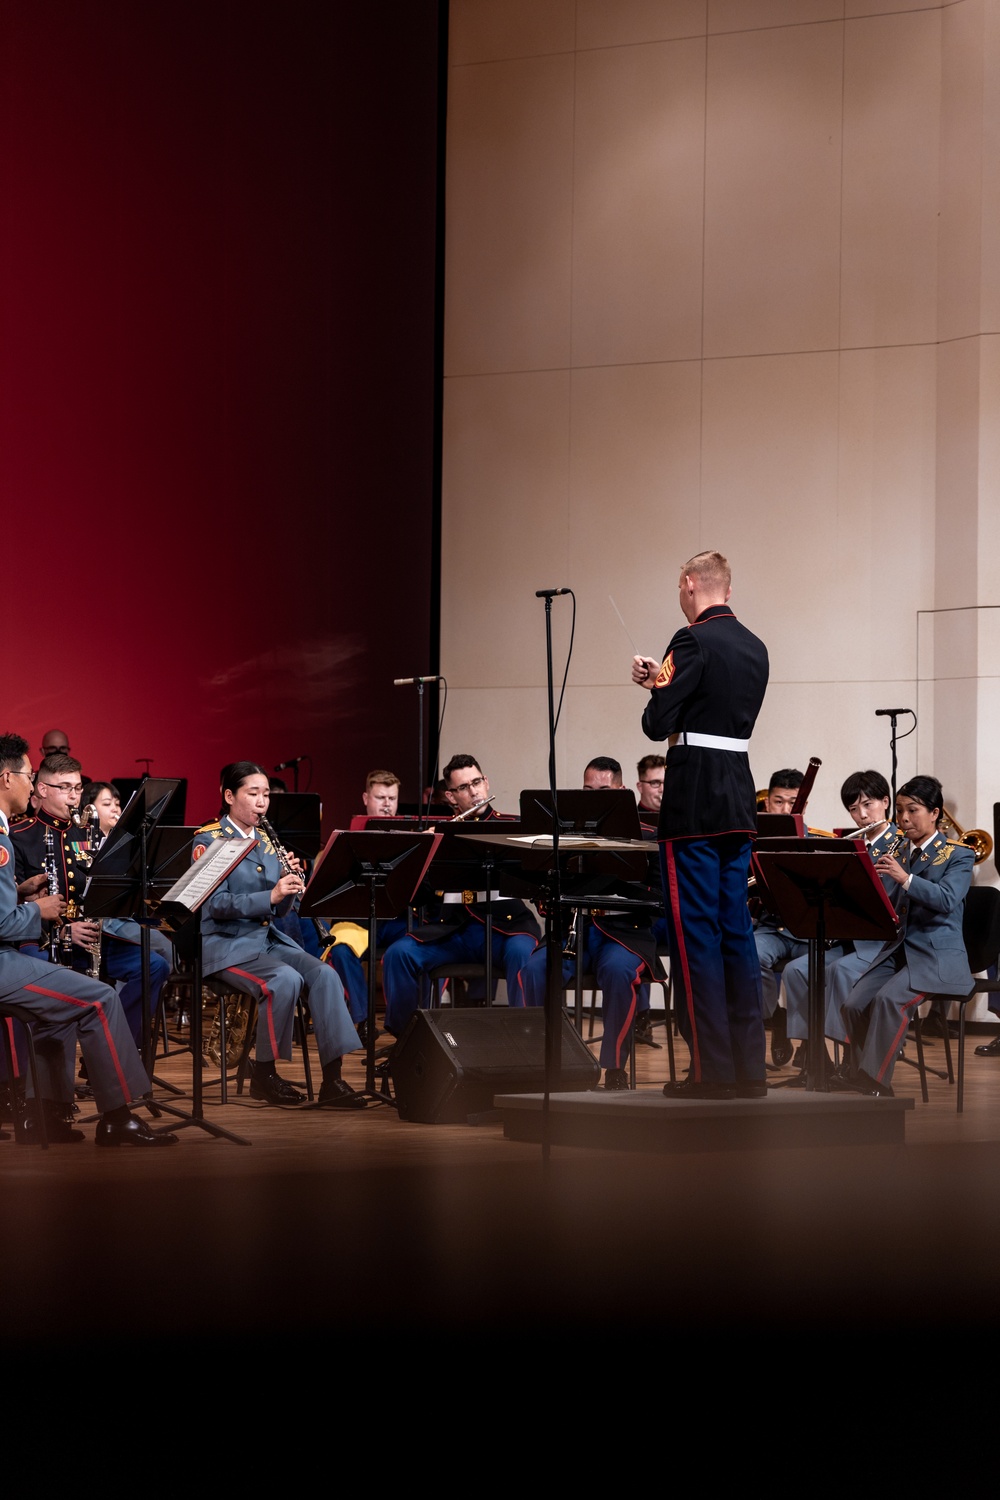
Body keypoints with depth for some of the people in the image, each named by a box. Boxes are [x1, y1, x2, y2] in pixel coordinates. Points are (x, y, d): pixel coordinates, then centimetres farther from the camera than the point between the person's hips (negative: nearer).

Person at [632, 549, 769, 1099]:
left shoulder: (693, 642, -12)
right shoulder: (755, 649, 13)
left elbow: (656, 725, -13)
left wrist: (657, 688, 7)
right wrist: (665, 681, 18)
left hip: (694, 800, -8)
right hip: (739, 800, 8)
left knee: (695, 933, -4)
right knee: (736, 930, 11)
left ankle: (711, 1068, -3)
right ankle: (749, 1067, 13)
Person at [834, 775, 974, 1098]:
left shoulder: (958, 856, -1)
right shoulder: (901, 855, 17)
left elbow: (947, 899, -20)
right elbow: (891, 910, 16)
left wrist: (905, 879, -33)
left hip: (937, 955, -6)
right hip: (898, 950, 6)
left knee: (889, 998, -32)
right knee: (854, 1004, -17)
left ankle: (875, 1081, -32)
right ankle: (862, 1076, -10)